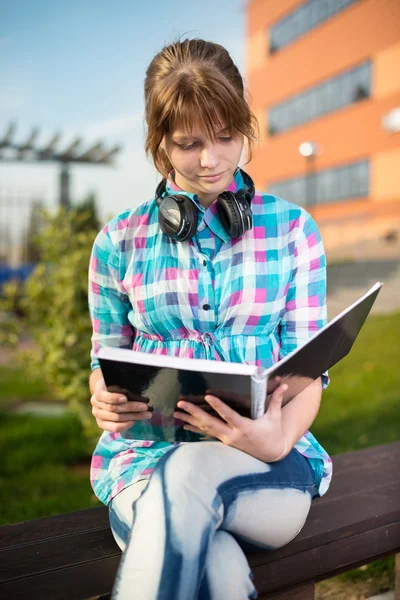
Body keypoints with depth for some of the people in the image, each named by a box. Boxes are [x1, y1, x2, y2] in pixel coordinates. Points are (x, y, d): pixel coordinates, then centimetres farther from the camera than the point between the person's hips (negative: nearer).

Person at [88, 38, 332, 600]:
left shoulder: (292, 227, 7)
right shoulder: (121, 240, 8)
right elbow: (106, 357, 15)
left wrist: (280, 439, -19)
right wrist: (103, 400, -10)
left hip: (269, 463, 1)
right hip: (145, 452, 0)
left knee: (187, 475, -36)